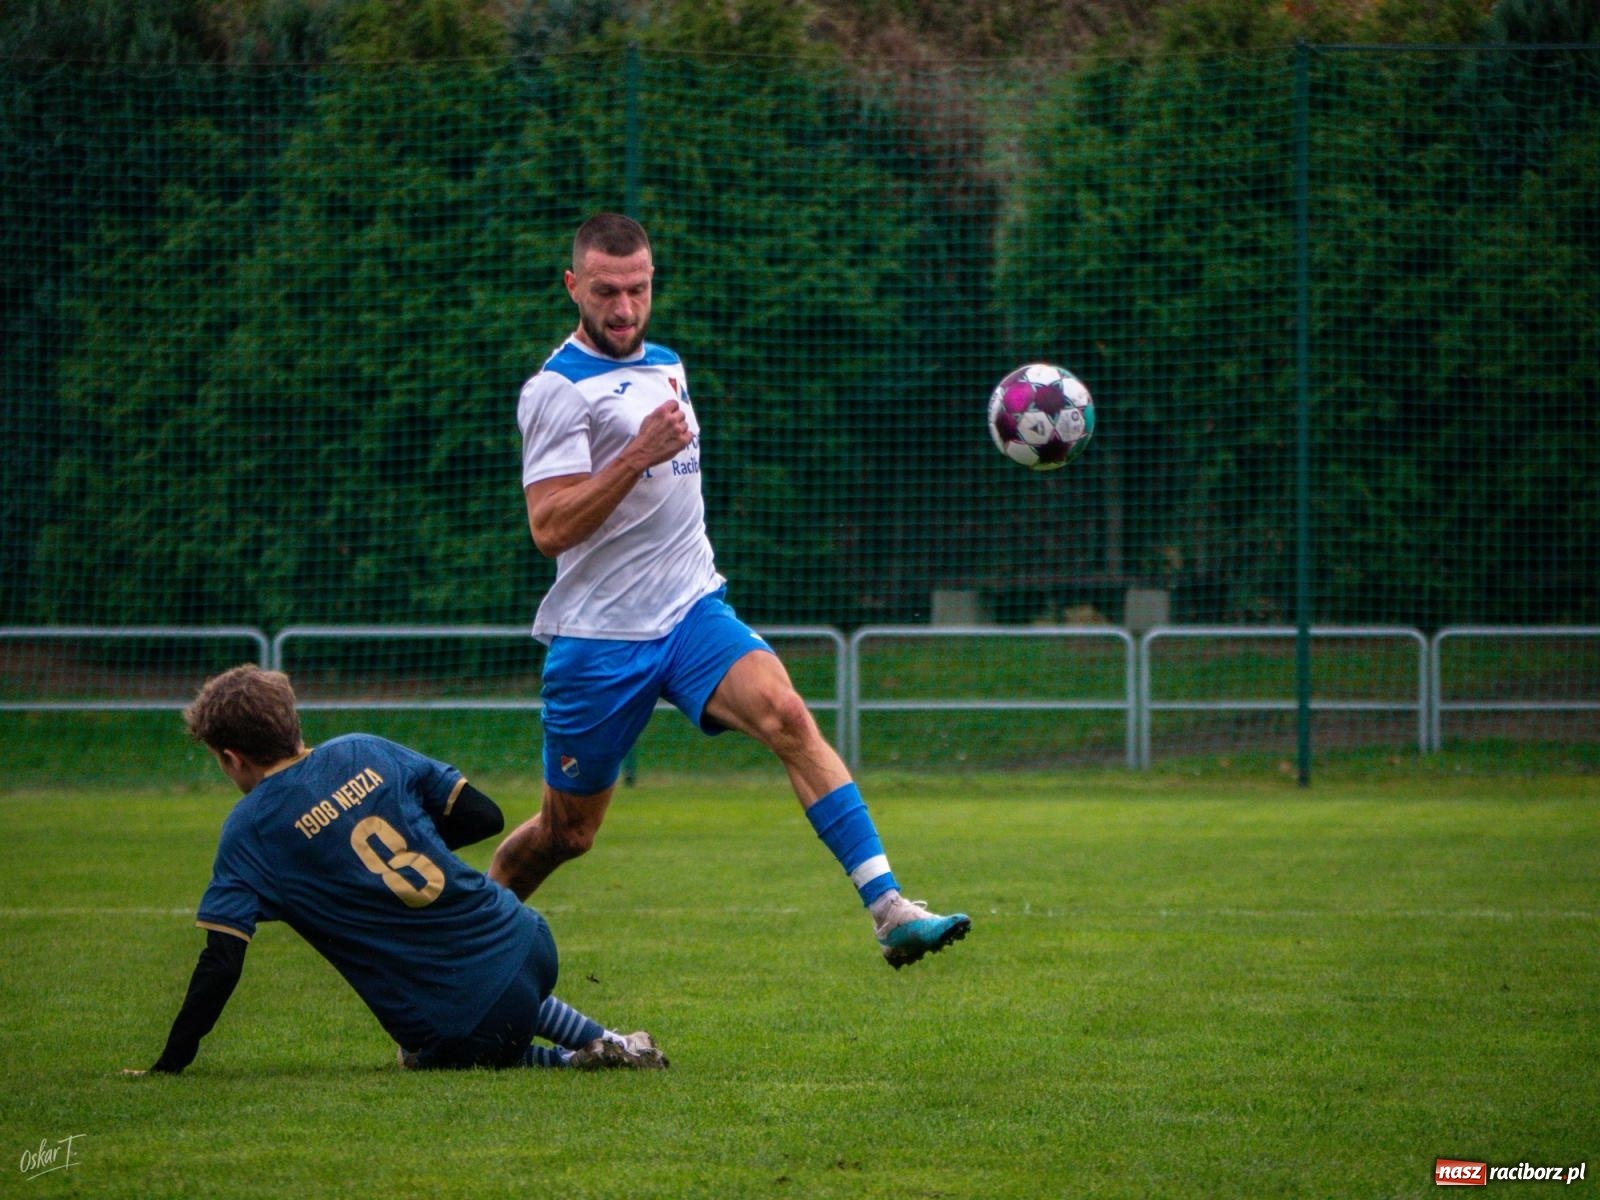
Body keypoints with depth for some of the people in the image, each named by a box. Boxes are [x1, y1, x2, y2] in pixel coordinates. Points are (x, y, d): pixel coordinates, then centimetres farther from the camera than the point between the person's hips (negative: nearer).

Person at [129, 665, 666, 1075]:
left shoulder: (250, 829, -5)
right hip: (524, 946, 6)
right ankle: (601, 1042, 22)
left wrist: (169, 1066, -5)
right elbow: (484, 816, 9)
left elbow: (222, 963, -12)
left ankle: (569, 1062, 4)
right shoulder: (364, 752, 7)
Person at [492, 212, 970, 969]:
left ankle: (888, 909, -34)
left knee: (785, 715, -23)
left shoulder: (666, 365, 14)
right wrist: (638, 455, -25)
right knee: (566, 831, 5)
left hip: (692, 611, 5)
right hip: (598, 636, -5)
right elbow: (548, 528, -20)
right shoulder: (556, 389, -9)